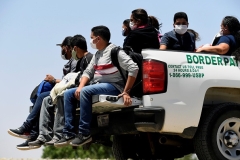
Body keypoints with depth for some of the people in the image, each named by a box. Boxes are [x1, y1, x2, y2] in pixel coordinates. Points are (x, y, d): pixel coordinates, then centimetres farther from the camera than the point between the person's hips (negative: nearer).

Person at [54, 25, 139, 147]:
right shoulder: (97, 54, 17)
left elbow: (134, 68, -21)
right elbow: (88, 72, 16)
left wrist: (126, 92, -24)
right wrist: (80, 87, -4)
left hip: (113, 86, -10)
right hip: (97, 85, 10)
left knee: (85, 92, -33)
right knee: (68, 94, 1)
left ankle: (85, 133, -28)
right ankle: (69, 133, -7)